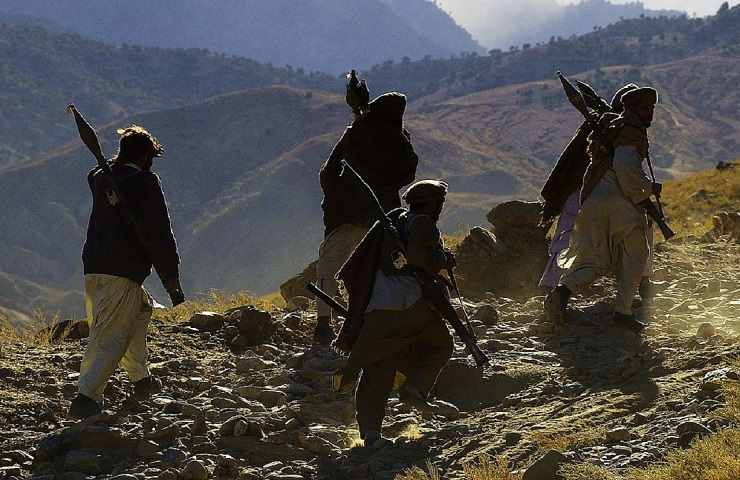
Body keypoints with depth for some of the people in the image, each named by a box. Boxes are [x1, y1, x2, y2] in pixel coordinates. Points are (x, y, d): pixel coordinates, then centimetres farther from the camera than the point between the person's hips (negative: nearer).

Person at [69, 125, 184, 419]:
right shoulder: (145, 182, -6)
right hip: (123, 273, -8)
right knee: (111, 338, -8)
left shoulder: (100, 178, 12)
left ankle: (140, 378, 32)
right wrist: (172, 281, -6)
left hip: (92, 268, 8)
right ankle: (87, 397, -19)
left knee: (142, 308, 28)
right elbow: (158, 235, -9)